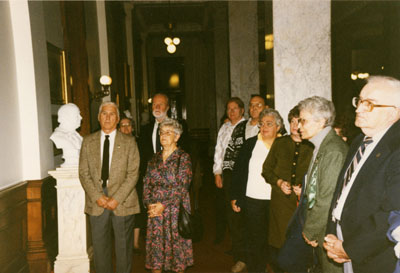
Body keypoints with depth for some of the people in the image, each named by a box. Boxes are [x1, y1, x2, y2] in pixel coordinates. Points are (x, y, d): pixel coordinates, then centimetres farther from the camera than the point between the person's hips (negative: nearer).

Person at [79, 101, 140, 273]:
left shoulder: (129, 142, 1)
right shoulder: (88, 141, 7)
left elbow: (133, 174, -5)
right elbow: (84, 173, 2)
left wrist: (116, 198, -14)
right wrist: (97, 196, -11)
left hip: (122, 201, -1)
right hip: (96, 203, 2)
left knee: (124, 246, 10)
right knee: (99, 246, 11)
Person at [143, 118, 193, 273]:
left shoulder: (183, 158, -4)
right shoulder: (154, 159, 11)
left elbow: (182, 187, -11)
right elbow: (146, 184, 9)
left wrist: (163, 205, -15)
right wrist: (149, 204, -7)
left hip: (175, 209, -4)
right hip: (155, 210, 4)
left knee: (176, 242, 3)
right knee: (155, 242, 6)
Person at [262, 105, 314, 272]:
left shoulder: (313, 147, 0)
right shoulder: (279, 143, 10)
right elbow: (266, 169, 13)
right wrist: (279, 182, -3)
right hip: (280, 203, 2)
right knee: (276, 247, 5)